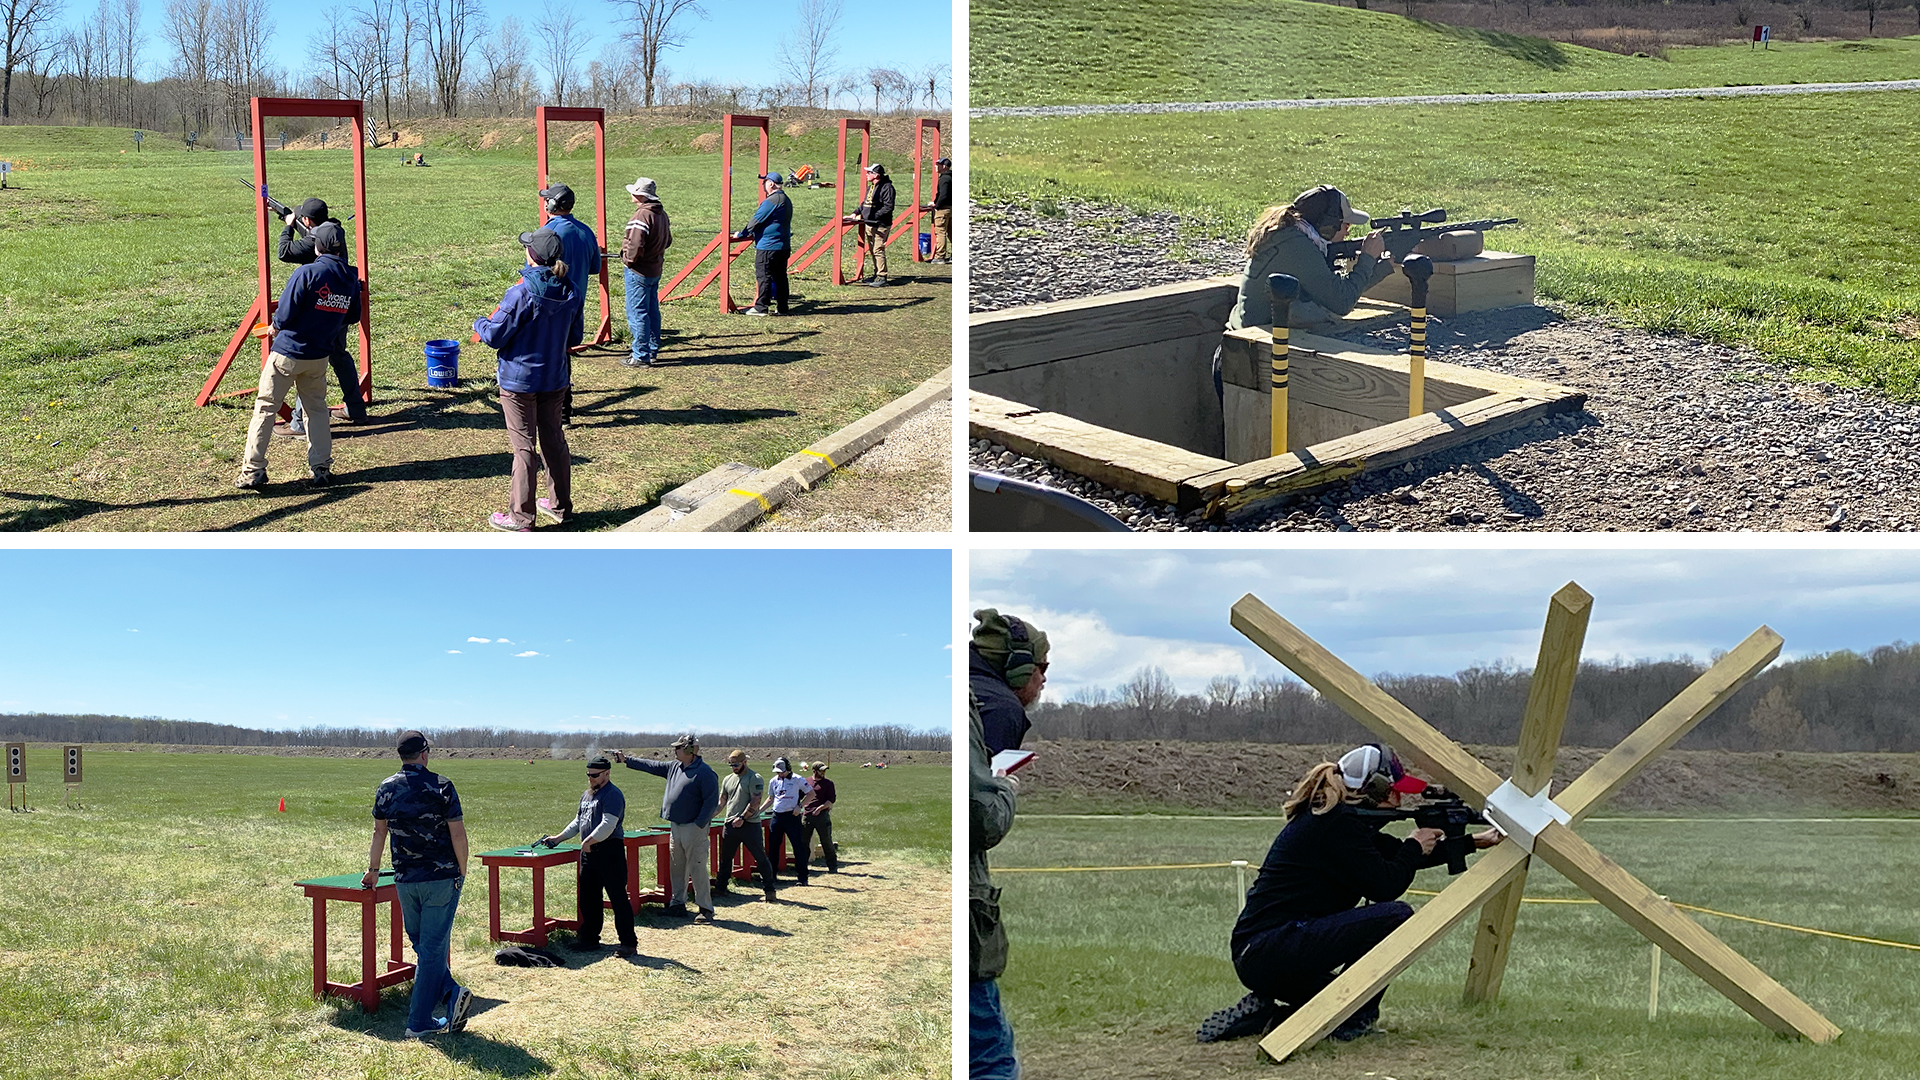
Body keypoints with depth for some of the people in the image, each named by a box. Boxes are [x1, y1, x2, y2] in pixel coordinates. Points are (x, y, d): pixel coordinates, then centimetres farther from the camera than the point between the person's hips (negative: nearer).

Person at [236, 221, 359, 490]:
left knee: (265, 408, 4)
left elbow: (284, 315, -17)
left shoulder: (306, 273, -18)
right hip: (319, 357, 5)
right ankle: (321, 469, 14)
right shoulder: (351, 278, -1)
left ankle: (253, 472, 5)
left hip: (287, 352, -5)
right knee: (317, 409, 19)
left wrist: (276, 326, 3)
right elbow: (353, 316, 13)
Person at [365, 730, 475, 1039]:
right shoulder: (441, 786, -9)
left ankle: (451, 993, 4)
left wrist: (373, 871, 28)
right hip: (442, 878, -3)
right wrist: (462, 872, 3)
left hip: (405, 881, 3)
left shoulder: (386, 788, 3)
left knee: (421, 944, 18)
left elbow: (380, 832, 15)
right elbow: (458, 834, -9)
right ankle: (419, 1023, 3)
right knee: (433, 948, 1)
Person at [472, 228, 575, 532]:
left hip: (519, 380, -6)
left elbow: (494, 336, -17)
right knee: (554, 439, 18)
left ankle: (521, 516, 9)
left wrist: (479, 323, 3)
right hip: (555, 379, 6)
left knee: (523, 445, 2)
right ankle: (559, 506, 28)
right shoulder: (568, 292, -3)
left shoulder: (520, 293, -22)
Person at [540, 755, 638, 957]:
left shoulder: (612, 795, -12)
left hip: (609, 852, -9)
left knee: (618, 898, -7)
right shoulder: (586, 795, 19)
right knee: (588, 899, 14)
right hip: (588, 852, 9)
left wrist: (588, 841, -16)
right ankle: (589, 938, 24)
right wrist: (558, 837, 21)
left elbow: (608, 825, -21)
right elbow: (578, 822, 28)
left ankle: (629, 943, -4)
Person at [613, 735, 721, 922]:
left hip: (694, 829, -8)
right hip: (676, 827, 8)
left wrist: (699, 825, -19)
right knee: (677, 868, 14)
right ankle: (678, 904, 23)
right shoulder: (674, 767, 12)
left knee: (697, 869, -8)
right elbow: (651, 766, 22)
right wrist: (626, 759, 22)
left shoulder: (705, 773, -14)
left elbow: (711, 802, -16)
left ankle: (705, 909, -3)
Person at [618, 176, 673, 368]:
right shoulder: (661, 213, 8)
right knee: (652, 311, 17)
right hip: (655, 269, 9)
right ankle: (653, 351, 25)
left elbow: (636, 245, -27)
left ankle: (641, 356, -1)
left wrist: (628, 259, -11)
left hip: (639, 271, -9)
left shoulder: (642, 215, -21)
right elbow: (667, 241, 18)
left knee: (637, 313, -3)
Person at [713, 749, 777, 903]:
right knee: (725, 858, 11)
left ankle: (769, 889, 3)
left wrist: (742, 818, -17)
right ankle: (720, 888, 22)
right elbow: (722, 802, 19)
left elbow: (756, 802, -13)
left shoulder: (755, 779, -6)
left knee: (761, 858, -3)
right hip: (730, 825, 6)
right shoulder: (727, 779, 14)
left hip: (750, 825, -6)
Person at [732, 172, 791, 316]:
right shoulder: (786, 200, 13)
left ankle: (761, 308, -2)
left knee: (764, 277, -4)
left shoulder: (770, 201, -16)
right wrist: (754, 234, 26)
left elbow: (756, 220, -13)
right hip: (784, 246, 9)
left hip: (768, 246, -9)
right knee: (780, 277, 11)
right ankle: (782, 308, 13)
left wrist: (741, 234, -2)